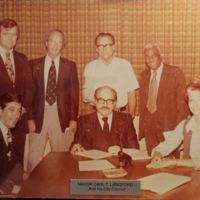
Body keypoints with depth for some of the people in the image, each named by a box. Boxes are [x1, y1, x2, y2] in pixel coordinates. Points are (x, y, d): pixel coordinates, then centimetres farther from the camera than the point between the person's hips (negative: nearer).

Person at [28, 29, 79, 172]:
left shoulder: (70, 66, 6)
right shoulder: (34, 64, 6)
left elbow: (74, 94, 4)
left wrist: (73, 120, -2)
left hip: (62, 117, 0)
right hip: (39, 115, 0)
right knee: (34, 157, 3)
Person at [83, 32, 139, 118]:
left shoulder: (124, 65, 1)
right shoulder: (90, 67, 4)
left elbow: (131, 92, 2)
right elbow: (85, 93, 6)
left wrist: (131, 116, 0)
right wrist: (92, 99, -14)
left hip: (121, 113, 0)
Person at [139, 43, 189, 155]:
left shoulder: (175, 73, -6)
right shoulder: (144, 76, 9)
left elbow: (181, 102, -6)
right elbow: (142, 104, 12)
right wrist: (142, 129, 9)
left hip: (170, 127, -4)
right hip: (150, 128, 4)